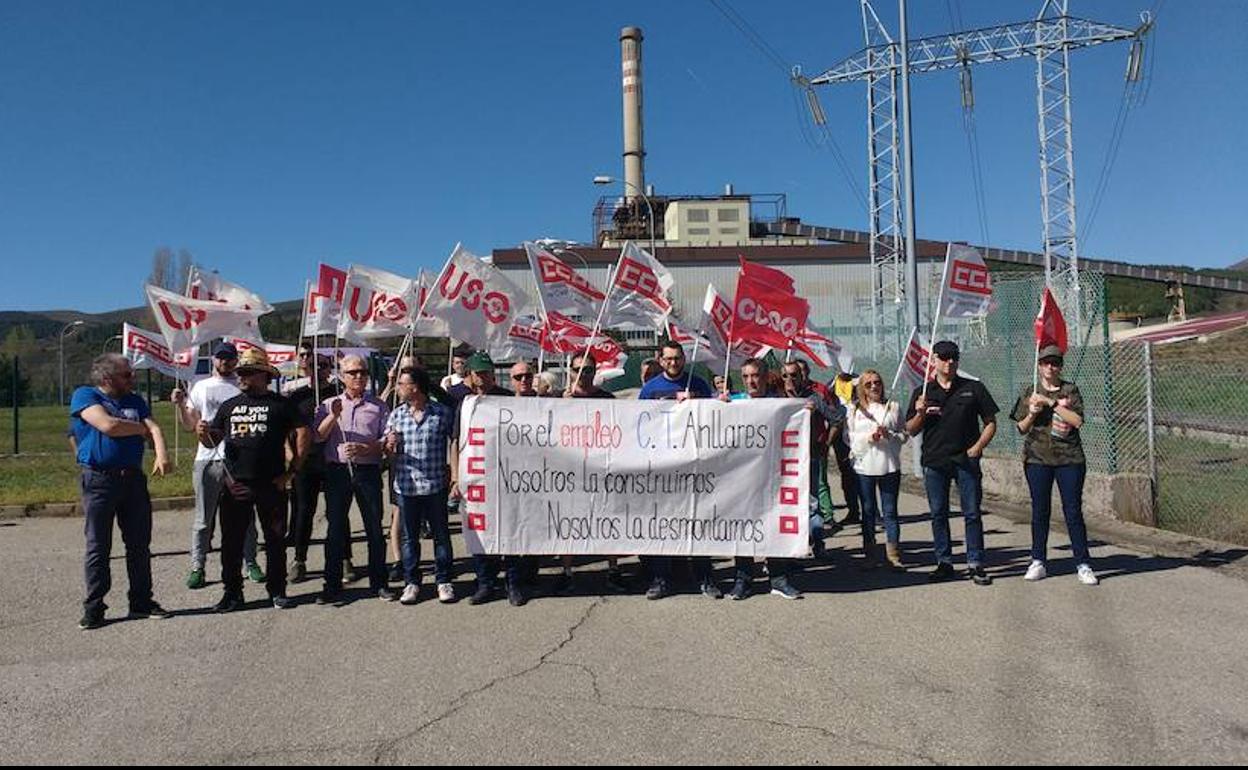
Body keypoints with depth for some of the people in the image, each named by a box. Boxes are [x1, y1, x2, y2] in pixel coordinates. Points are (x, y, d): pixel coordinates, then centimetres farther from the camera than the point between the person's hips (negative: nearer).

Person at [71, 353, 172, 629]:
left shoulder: (135, 400, 14)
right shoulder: (84, 396, -2)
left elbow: (154, 428, 1)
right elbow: (108, 425, -17)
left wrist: (161, 454, -19)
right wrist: (140, 428, -1)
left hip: (134, 479, 5)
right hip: (99, 480, -5)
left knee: (140, 544, 8)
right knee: (98, 547, 1)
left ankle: (141, 601, 17)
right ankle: (93, 608, 10)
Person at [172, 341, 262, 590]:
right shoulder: (200, 387, 12)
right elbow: (190, 425, 12)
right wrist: (179, 405, -4)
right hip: (208, 459, 1)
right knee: (204, 518, 3)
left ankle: (250, 563, 14)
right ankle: (197, 567, 9)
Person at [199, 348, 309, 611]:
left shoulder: (280, 404, 0)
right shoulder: (230, 405, 12)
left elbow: (303, 435, -3)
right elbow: (212, 442, 15)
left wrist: (291, 472, -5)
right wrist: (203, 433, -8)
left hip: (271, 485, -3)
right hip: (235, 485, 3)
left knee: (275, 540, 6)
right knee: (231, 542, 7)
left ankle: (277, 591, 17)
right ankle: (232, 593, 18)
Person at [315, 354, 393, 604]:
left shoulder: (378, 406, 9)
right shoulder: (329, 405, 12)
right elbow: (318, 436, -1)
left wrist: (364, 449, -12)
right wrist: (333, 416, -16)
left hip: (368, 470, 0)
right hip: (337, 470, 1)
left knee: (374, 528, 3)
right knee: (335, 528, 2)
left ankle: (379, 583, 13)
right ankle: (332, 585, 9)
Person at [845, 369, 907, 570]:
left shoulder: (893, 407, 7)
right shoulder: (854, 409, 5)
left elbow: (904, 435, 7)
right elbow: (848, 438, 2)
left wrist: (890, 435, -12)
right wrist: (869, 437, -13)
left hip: (889, 466, 0)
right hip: (864, 466, 0)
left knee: (890, 511, 3)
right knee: (868, 511, 8)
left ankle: (893, 554, 12)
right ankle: (870, 555, 17)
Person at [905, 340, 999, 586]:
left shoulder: (973, 388, 6)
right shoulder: (922, 392, 8)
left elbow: (991, 423, 8)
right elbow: (910, 430, 8)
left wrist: (977, 447, -6)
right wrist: (919, 414, -12)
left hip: (966, 460, -1)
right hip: (934, 462, 1)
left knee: (972, 513, 0)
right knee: (938, 514, 6)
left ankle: (975, 565, 8)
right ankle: (944, 563, 16)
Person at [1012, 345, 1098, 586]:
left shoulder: (1070, 390, 5)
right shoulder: (1030, 392, 8)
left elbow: (1078, 421, -9)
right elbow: (1022, 428, 8)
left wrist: (1051, 403, -15)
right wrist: (1032, 413, -10)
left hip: (1069, 458, -1)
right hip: (1037, 458, 1)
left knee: (1073, 511, 0)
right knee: (1040, 510, 4)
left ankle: (1083, 564, 6)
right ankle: (1038, 562, 11)